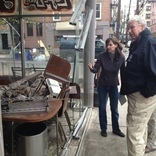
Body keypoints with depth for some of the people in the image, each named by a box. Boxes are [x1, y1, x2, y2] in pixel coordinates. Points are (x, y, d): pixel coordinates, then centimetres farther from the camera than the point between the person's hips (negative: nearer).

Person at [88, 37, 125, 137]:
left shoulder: (121, 57, -9)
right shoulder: (102, 56, -12)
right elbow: (96, 70, -16)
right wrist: (92, 68, -37)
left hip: (114, 86, 1)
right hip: (102, 85, 0)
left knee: (114, 108, 11)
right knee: (102, 108, 8)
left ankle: (116, 129, 28)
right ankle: (103, 129, 24)